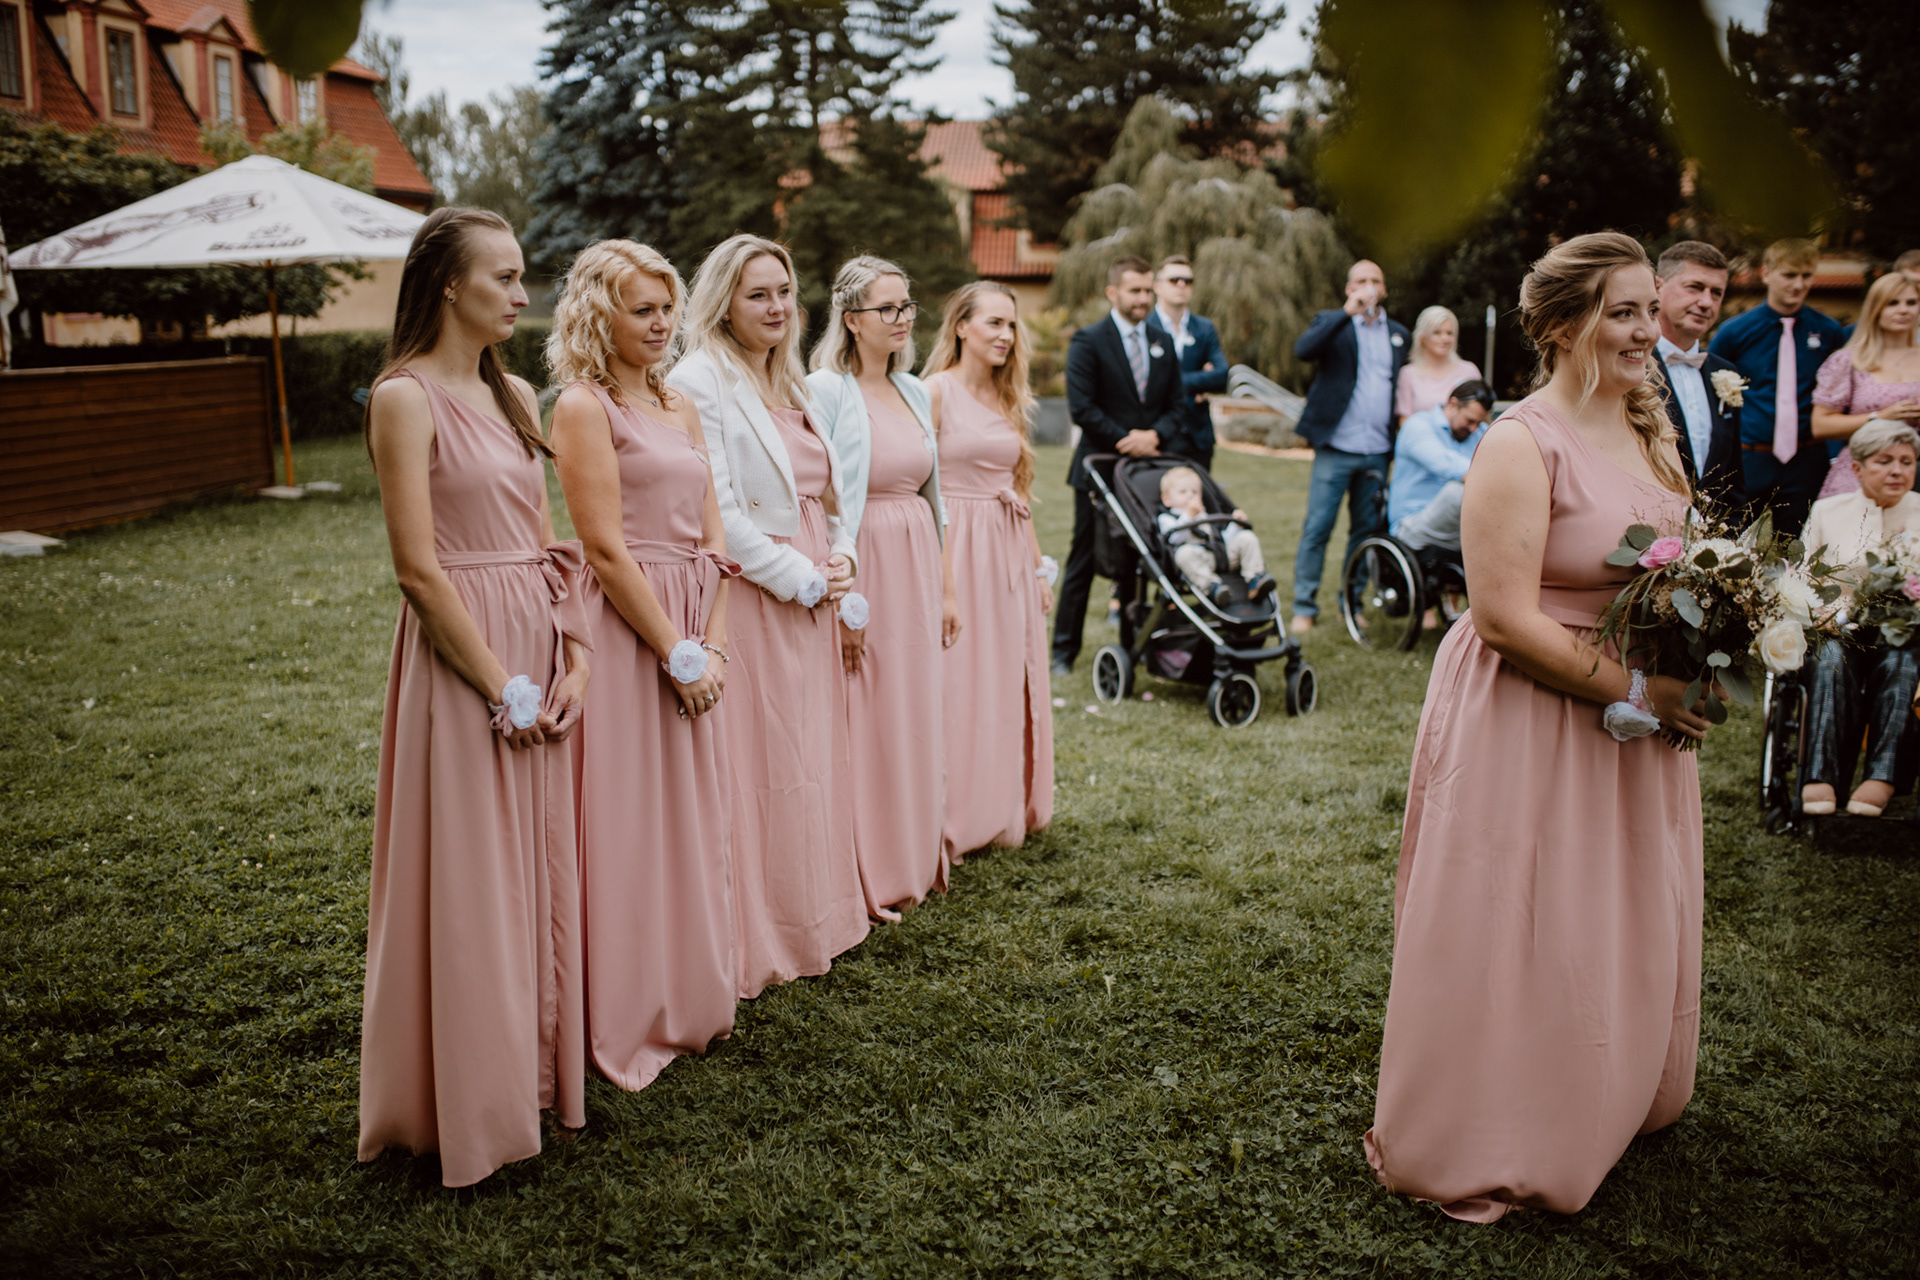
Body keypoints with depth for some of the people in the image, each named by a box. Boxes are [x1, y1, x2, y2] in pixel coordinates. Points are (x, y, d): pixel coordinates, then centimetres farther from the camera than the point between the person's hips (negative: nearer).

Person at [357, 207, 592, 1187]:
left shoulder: (514, 395, 12)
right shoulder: (406, 398, -11)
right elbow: (418, 566, -15)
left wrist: (572, 658, 2)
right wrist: (501, 687, -14)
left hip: (539, 652, 7)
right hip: (463, 656, -7)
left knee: (540, 866, 14)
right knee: (466, 880, 2)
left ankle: (534, 1069, 30)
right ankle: (469, 1101, 18)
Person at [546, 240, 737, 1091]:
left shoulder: (679, 406, 14)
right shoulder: (584, 406, -9)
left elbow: (711, 540, 11)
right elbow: (606, 549, -15)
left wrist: (711, 644, -1)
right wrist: (677, 654, -13)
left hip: (694, 635, 8)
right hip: (628, 631, -7)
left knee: (693, 819, 14)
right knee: (630, 822, 1)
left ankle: (692, 1000, 29)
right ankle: (631, 1023, 14)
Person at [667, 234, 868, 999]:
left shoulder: (792, 386, 17)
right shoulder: (699, 382, -10)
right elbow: (715, 513, -17)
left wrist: (841, 559, 3)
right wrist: (801, 578, -14)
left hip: (810, 602, 8)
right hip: (748, 603, -8)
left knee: (810, 761, 13)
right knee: (751, 770, -3)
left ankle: (807, 924, 26)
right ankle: (748, 949, 8)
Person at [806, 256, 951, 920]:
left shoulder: (915, 391, 12)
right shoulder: (824, 390, -10)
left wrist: (945, 588, 15)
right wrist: (836, 600, -18)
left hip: (917, 569, 7)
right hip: (857, 571, -7)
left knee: (914, 718, 12)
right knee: (859, 723, -1)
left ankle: (910, 864, 25)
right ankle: (862, 881, 11)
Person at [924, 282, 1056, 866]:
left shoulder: (1009, 399, 14)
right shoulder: (936, 390, -8)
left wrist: (1039, 565, 16)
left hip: (1010, 554, 7)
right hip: (956, 550, -7)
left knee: (1011, 683, 12)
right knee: (956, 684, -1)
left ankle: (1007, 810, 25)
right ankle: (952, 823, 10)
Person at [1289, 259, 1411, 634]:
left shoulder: (1398, 333, 15)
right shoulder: (1332, 323, 4)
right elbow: (1303, 349, -17)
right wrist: (1347, 312, -23)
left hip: (1378, 451, 4)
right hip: (1336, 447, -4)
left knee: (1367, 530, 9)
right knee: (1317, 529, -5)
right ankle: (1304, 608, 3)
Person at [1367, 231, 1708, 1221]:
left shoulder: (1650, 433, 7)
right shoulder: (1521, 446, -19)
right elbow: (1506, 619, -24)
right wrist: (1631, 688, -21)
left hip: (1639, 720, 8)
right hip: (1527, 721, -8)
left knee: (1626, 927, 21)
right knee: (1511, 936, 4)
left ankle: (1606, 1103, 44)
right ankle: (1473, 1149, 23)